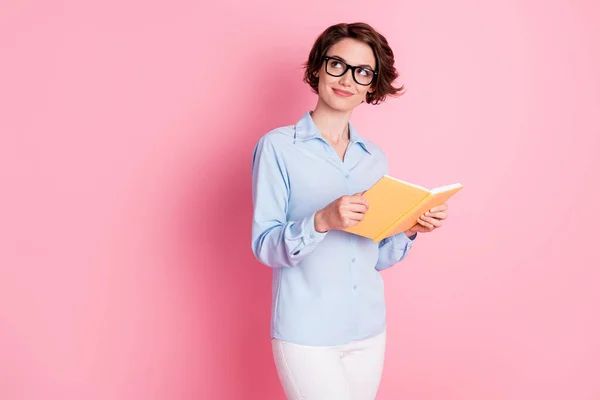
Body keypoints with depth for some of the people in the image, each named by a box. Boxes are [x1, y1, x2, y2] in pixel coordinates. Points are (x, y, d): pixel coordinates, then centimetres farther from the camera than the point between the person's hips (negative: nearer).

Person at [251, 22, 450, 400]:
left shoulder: (375, 159, 9)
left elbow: (377, 256, 11)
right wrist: (321, 221, -28)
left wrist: (409, 230, -7)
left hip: (369, 331, 5)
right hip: (307, 334, -5)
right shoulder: (278, 147, -6)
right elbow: (265, 246, -12)